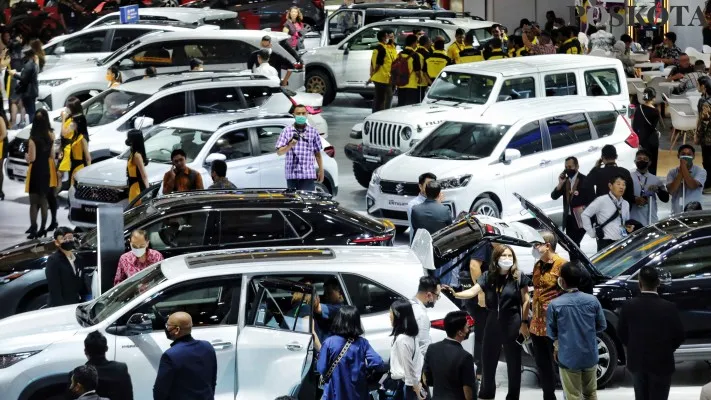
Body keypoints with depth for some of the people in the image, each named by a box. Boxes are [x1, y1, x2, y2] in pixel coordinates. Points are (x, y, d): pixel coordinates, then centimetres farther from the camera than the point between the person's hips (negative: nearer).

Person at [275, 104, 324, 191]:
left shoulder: (313, 132, 9)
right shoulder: (287, 131, 6)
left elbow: (317, 153, 12)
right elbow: (279, 152, 3)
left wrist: (321, 171, 9)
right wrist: (289, 146, -16)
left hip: (308, 175, -1)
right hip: (292, 174, 1)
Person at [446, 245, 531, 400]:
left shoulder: (518, 277, -7)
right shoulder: (488, 276, -1)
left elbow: (526, 301, -4)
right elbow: (473, 291, -11)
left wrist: (524, 323, -7)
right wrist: (455, 294, -28)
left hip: (512, 323, -3)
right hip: (493, 322, 3)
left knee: (513, 362, 6)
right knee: (488, 360, 11)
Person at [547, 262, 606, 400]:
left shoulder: (555, 305, -14)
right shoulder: (592, 300, -5)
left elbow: (552, 333, -5)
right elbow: (602, 326, 6)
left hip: (568, 358, -3)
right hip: (590, 356, 3)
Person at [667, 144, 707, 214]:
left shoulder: (700, 171, -1)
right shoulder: (672, 173, 7)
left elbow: (692, 185, -18)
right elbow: (671, 190, -8)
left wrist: (683, 167, -15)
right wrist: (680, 172, -11)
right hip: (676, 213, 3)